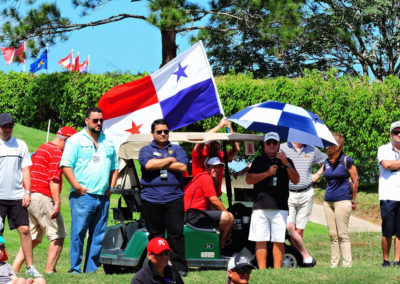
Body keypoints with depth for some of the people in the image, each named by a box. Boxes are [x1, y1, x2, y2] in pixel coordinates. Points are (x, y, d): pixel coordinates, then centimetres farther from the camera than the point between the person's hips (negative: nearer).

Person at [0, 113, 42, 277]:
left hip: (17, 196, 2)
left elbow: (25, 169, 12)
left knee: (25, 230, -4)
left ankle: (30, 267, 0)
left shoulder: (20, 145, 11)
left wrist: (27, 192, 3)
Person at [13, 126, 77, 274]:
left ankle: (14, 269, 5)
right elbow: (54, 180, -17)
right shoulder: (56, 152, -8)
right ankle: (50, 271, -4)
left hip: (29, 196, 9)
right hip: (43, 197, -9)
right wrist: (57, 203, -20)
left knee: (33, 238, 13)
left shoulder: (40, 150, 22)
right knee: (58, 235, -2)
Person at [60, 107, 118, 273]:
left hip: (103, 197, 6)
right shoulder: (76, 140, 0)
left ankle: (91, 269, 10)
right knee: (78, 233, -8)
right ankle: (75, 269, -5)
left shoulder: (108, 143, 19)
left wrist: (111, 187, 12)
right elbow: (66, 165, -6)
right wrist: (77, 187, -12)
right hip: (83, 196, -6)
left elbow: (114, 167, 26)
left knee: (99, 236, 5)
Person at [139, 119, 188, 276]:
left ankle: (179, 267, 0)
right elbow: (148, 164, -11)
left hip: (174, 198, 0)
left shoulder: (176, 149, 14)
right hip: (151, 198, 0)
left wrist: (159, 163, -5)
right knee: (155, 235, 4)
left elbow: (182, 167, -3)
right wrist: (170, 160, -3)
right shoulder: (146, 150, 10)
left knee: (176, 233, -4)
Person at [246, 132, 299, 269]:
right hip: (260, 207, 0)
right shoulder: (258, 161, 15)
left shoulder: (286, 161, 15)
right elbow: (249, 179, 3)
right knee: (260, 241, -3)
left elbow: (296, 180, 3)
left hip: (280, 208, 0)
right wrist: (267, 173, -8)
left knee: (279, 241, -3)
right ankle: (262, 271, -1)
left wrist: (286, 164, -10)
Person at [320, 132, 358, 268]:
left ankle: (347, 265, -5)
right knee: (333, 235, 7)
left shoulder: (346, 161, -5)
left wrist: (353, 200, 6)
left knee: (343, 235, -7)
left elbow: (355, 181, 0)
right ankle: (334, 265, 11)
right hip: (328, 201, 6)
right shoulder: (326, 162, 10)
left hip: (343, 201, -6)